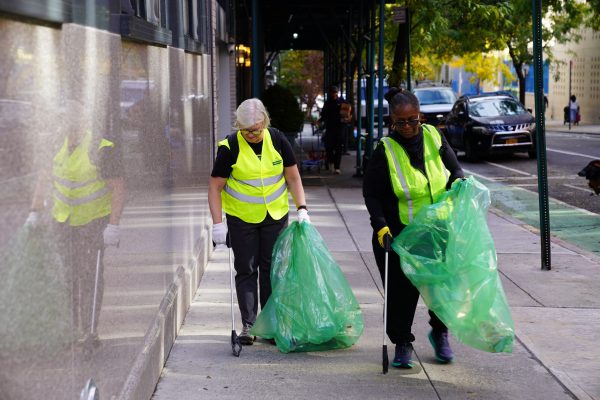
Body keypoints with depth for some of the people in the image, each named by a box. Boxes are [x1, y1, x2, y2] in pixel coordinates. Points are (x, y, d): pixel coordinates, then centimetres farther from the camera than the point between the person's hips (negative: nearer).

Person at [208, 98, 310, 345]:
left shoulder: (277, 140, -5)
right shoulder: (230, 147, -14)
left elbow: (293, 177, 4)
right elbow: (215, 187, -11)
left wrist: (302, 208, -5)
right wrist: (218, 224, -17)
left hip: (276, 216, 2)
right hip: (241, 218, -2)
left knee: (272, 269, 6)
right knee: (246, 270, 0)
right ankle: (248, 324, 5)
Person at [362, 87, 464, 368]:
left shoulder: (433, 137, 0)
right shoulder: (386, 150, -9)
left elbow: (454, 168, 13)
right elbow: (371, 192, -6)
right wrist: (381, 227, -17)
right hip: (399, 232, -3)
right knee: (401, 290, 1)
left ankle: (440, 333, 31)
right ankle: (402, 343, 17)